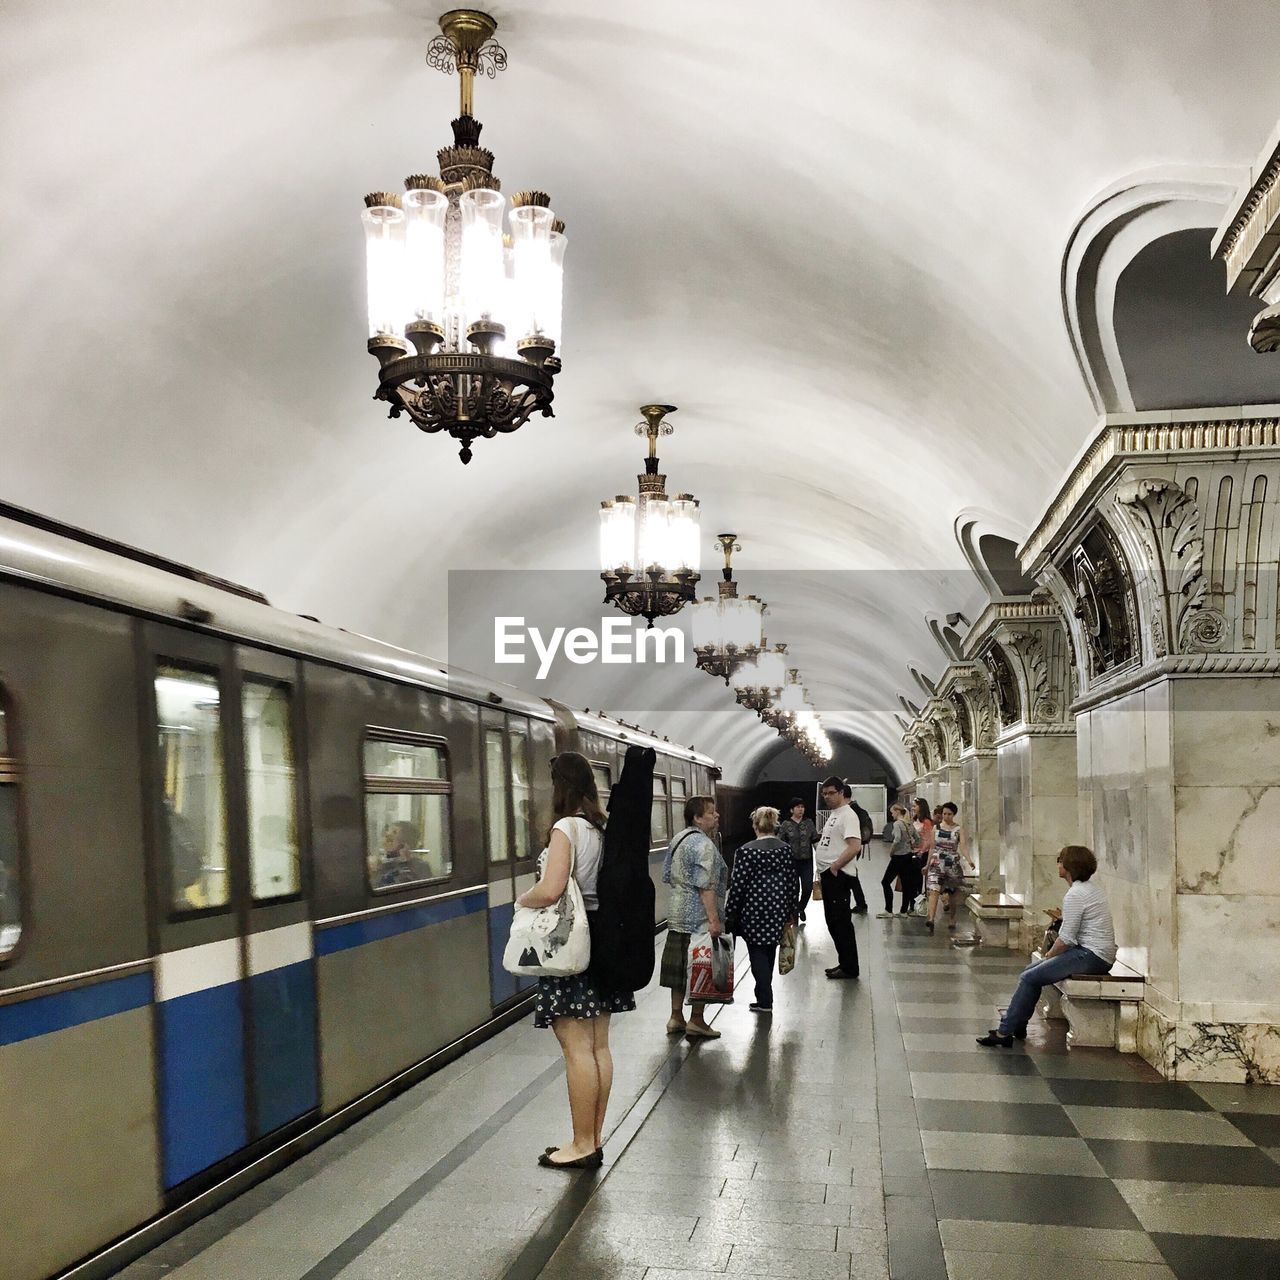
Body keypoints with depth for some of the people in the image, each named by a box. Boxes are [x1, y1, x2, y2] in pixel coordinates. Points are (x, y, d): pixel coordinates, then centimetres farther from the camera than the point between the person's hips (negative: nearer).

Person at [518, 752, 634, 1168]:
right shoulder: (602, 828, 8)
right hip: (602, 939, 9)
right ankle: (595, 1137, 21)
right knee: (598, 1045, 12)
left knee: (577, 1048, -2)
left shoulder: (566, 829, -15)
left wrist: (523, 900, -7)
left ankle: (583, 1145, 4)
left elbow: (550, 891, -25)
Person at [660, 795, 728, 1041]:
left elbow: (668, 877, 16)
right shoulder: (704, 845, -17)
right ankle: (696, 1021, 6)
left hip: (677, 915, 9)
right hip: (699, 918, -9)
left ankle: (676, 1017, 20)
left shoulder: (678, 839, 11)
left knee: (680, 965, 14)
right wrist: (714, 919, -22)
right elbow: (705, 887, -22)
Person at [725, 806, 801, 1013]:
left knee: (757, 953, 4)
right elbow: (794, 882, 5)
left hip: (754, 911, -4)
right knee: (770, 951, 18)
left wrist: (730, 914, -2)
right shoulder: (786, 849, 1)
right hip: (778, 910, 4)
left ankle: (765, 1000, 1)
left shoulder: (746, 851, -11)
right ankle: (765, 994, 28)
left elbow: (738, 885, -10)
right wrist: (792, 910, 16)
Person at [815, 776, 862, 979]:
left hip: (838, 875, -10)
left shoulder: (847, 815, -14)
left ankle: (849, 968, 1)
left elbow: (855, 846, -24)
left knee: (841, 921, -6)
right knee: (833, 922, 14)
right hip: (828, 875, 10)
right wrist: (823, 872, 17)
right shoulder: (833, 814, 18)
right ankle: (844, 963, 23)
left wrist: (834, 866, -19)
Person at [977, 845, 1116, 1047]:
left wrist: (1050, 955, 0)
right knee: (1031, 970, 12)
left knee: (1030, 978, -11)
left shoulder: (1075, 894, -16)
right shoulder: (1091, 887, 15)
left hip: (1091, 956, -10)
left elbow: (1067, 939, -18)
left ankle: (1004, 1033, -8)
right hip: (1096, 953, 10)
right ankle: (1017, 1027, 15)